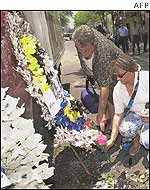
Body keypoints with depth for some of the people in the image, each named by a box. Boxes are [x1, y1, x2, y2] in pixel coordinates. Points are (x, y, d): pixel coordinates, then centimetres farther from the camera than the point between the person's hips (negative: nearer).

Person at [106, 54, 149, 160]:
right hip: (136, 114, 3)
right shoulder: (118, 89, -10)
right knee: (124, 129, -28)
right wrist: (112, 140, -9)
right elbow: (118, 115, -6)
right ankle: (136, 137, 6)